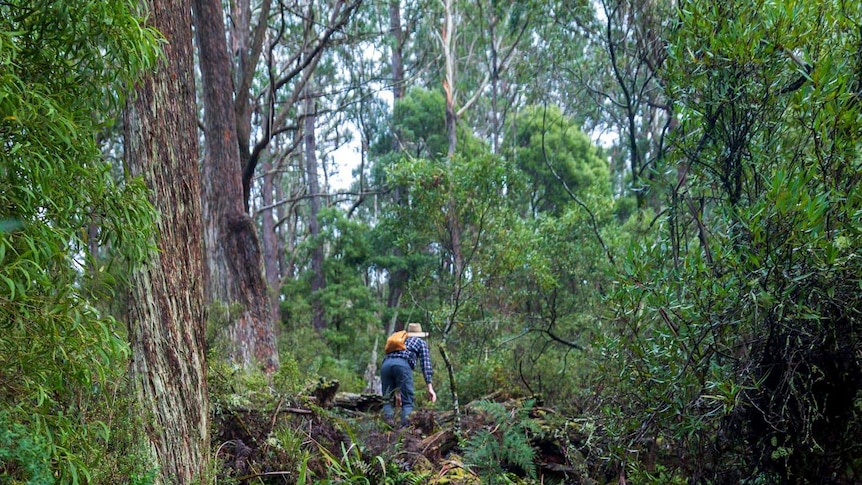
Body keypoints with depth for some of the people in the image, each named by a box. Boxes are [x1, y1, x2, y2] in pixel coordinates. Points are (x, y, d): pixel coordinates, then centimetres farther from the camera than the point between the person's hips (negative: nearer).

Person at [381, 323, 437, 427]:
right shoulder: (421, 342, 29)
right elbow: (426, 365, 14)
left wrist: (396, 391, 42)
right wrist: (430, 387, 6)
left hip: (386, 364, 4)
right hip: (402, 364, -4)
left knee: (387, 399, 9)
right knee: (407, 402, -1)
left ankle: (390, 426, -15)